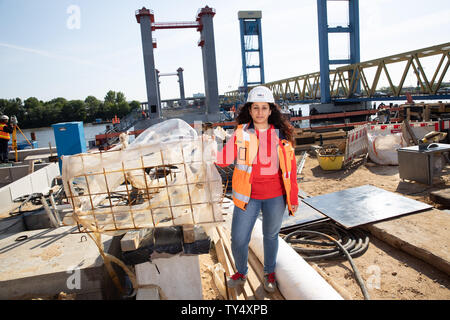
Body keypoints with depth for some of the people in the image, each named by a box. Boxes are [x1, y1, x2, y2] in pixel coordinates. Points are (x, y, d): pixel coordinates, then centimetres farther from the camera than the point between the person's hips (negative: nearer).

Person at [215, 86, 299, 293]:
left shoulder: (281, 134, -2)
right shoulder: (241, 133, -5)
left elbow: (290, 165, 3)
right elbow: (224, 160, -14)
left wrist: (293, 197, 4)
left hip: (275, 197, 1)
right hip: (248, 196, 0)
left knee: (270, 235, 18)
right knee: (238, 240, 3)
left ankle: (269, 273, 43)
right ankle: (241, 273, 33)